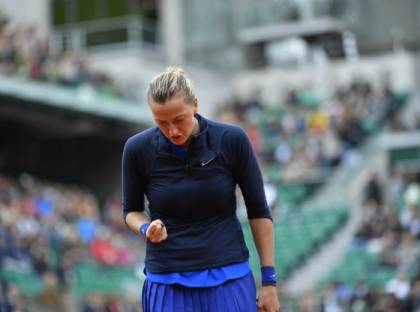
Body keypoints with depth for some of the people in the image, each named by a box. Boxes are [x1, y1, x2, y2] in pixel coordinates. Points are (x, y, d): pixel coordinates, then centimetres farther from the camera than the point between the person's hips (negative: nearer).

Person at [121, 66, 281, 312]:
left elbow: (258, 211, 1)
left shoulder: (232, 140, -9)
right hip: (167, 285, 0)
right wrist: (146, 229, -14)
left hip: (229, 281, 0)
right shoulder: (138, 149, -7)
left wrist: (269, 282, -1)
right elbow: (131, 209, 10)